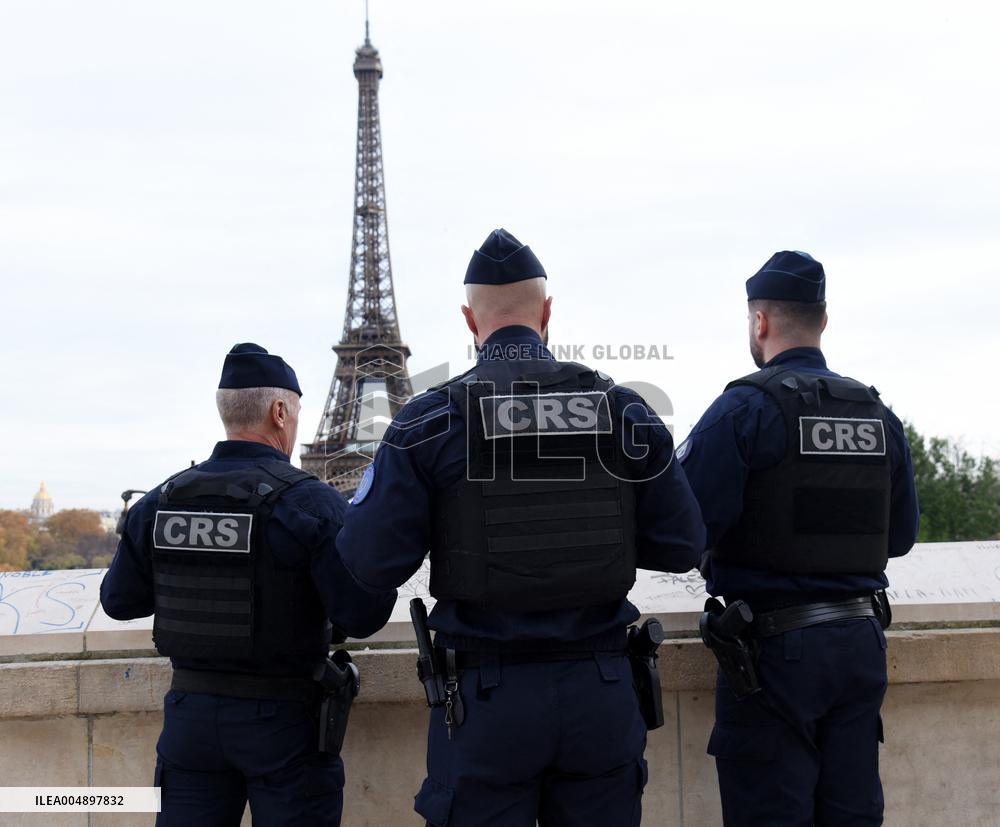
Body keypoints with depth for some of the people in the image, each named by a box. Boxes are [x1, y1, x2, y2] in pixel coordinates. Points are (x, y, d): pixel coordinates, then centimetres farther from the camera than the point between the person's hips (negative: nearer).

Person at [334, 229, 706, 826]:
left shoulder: (429, 420, -6)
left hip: (486, 694, -2)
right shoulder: (624, 411, 1)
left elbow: (371, 563, -11)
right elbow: (681, 546, 1)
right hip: (601, 691, 2)